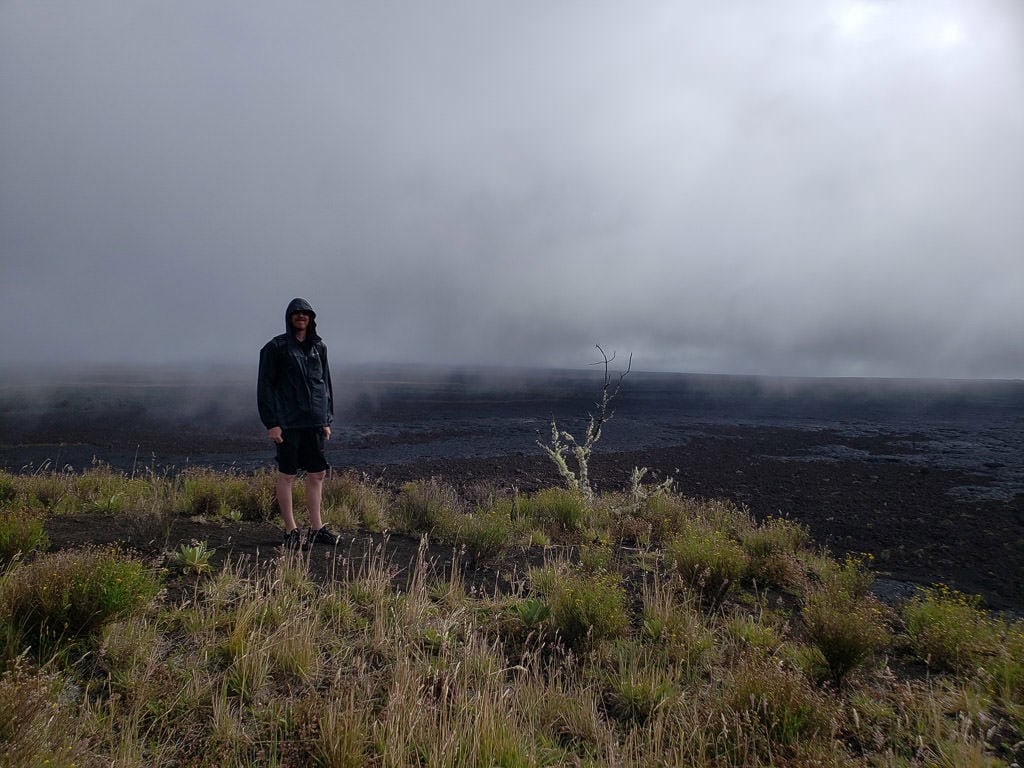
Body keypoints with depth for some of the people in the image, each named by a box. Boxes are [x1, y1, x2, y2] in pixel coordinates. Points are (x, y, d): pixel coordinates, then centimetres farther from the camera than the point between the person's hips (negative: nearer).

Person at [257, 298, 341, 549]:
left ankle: (316, 528, 18)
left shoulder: (319, 346, 12)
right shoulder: (276, 347, -3)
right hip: (287, 422, -5)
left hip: (314, 421, 5)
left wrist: (327, 419, 12)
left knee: (317, 474, 8)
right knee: (287, 475, 3)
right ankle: (291, 531, 11)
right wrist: (271, 422, -12)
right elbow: (265, 386, -6)